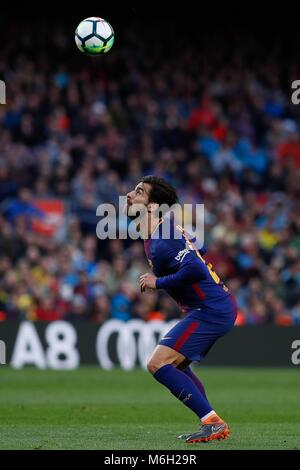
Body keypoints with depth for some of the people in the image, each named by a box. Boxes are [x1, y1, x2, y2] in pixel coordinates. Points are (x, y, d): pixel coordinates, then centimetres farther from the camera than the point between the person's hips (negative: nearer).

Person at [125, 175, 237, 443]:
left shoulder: (160, 242, -19)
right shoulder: (167, 228, 12)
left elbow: (195, 269, -33)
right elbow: (199, 249, 28)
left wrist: (157, 283, -18)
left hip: (210, 310, -11)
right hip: (218, 307, 11)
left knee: (158, 364, -15)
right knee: (175, 366, 23)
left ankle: (213, 423, -18)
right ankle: (213, 425, 17)